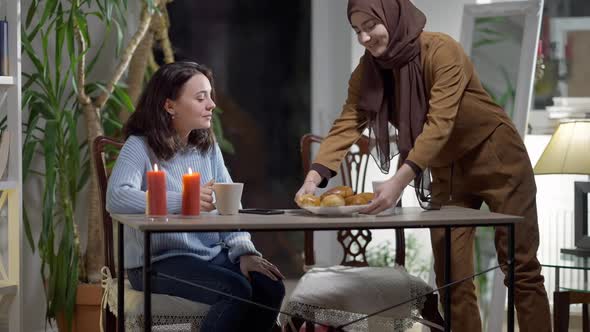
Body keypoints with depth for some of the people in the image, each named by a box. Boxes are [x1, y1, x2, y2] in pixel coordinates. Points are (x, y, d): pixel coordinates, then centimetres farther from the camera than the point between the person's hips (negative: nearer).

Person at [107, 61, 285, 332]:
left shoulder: (208, 147, 11)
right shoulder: (140, 147, -8)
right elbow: (116, 198, -26)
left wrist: (244, 252, -13)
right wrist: (184, 201, -35)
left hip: (213, 254, 6)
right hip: (159, 261, -6)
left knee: (270, 288, -17)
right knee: (236, 290, -27)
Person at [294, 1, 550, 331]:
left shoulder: (442, 51, -25)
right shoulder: (367, 73, -7)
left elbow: (439, 124, -34)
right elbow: (345, 127, -15)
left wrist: (400, 181, -45)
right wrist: (314, 176, -32)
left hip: (496, 158, -6)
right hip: (447, 168, 6)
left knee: (520, 267, -3)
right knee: (450, 274, 2)